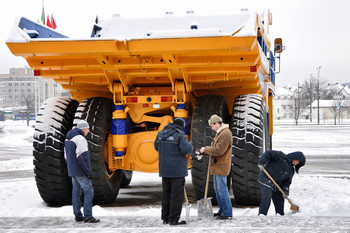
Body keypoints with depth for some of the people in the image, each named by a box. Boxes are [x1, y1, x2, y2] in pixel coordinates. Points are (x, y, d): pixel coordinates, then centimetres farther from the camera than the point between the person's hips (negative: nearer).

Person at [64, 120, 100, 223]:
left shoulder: (68, 139, 15)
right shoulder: (80, 139, -16)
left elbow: (67, 156, 20)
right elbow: (83, 157, -22)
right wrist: (88, 171, -19)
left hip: (72, 172, 10)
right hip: (80, 172, -10)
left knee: (76, 192, 12)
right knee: (89, 191, -7)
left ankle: (78, 215, 14)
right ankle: (88, 216, -9)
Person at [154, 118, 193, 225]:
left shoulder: (161, 134, 7)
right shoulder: (180, 135, -13)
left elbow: (157, 147, 18)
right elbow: (186, 149, -21)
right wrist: (189, 145, 0)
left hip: (164, 170, 7)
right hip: (177, 170, -7)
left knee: (166, 193, 15)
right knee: (177, 194, -1)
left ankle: (165, 218, 18)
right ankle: (173, 219, -2)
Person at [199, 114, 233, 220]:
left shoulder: (225, 134, -17)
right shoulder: (220, 132, 18)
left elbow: (218, 150, -23)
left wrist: (205, 149, -12)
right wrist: (204, 151, 7)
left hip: (221, 167, -11)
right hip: (217, 166, 11)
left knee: (222, 189, -9)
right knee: (217, 189, 16)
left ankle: (227, 213, -5)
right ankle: (222, 210, 24)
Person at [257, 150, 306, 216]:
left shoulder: (291, 170, 10)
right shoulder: (281, 156, -9)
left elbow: (287, 182, 7)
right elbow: (268, 153, -17)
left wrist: (286, 191, -11)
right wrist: (261, 162, -31)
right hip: (266, 180, -8)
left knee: (280, 199, 9)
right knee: (267, 198, -20)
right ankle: (262, 214, -17)